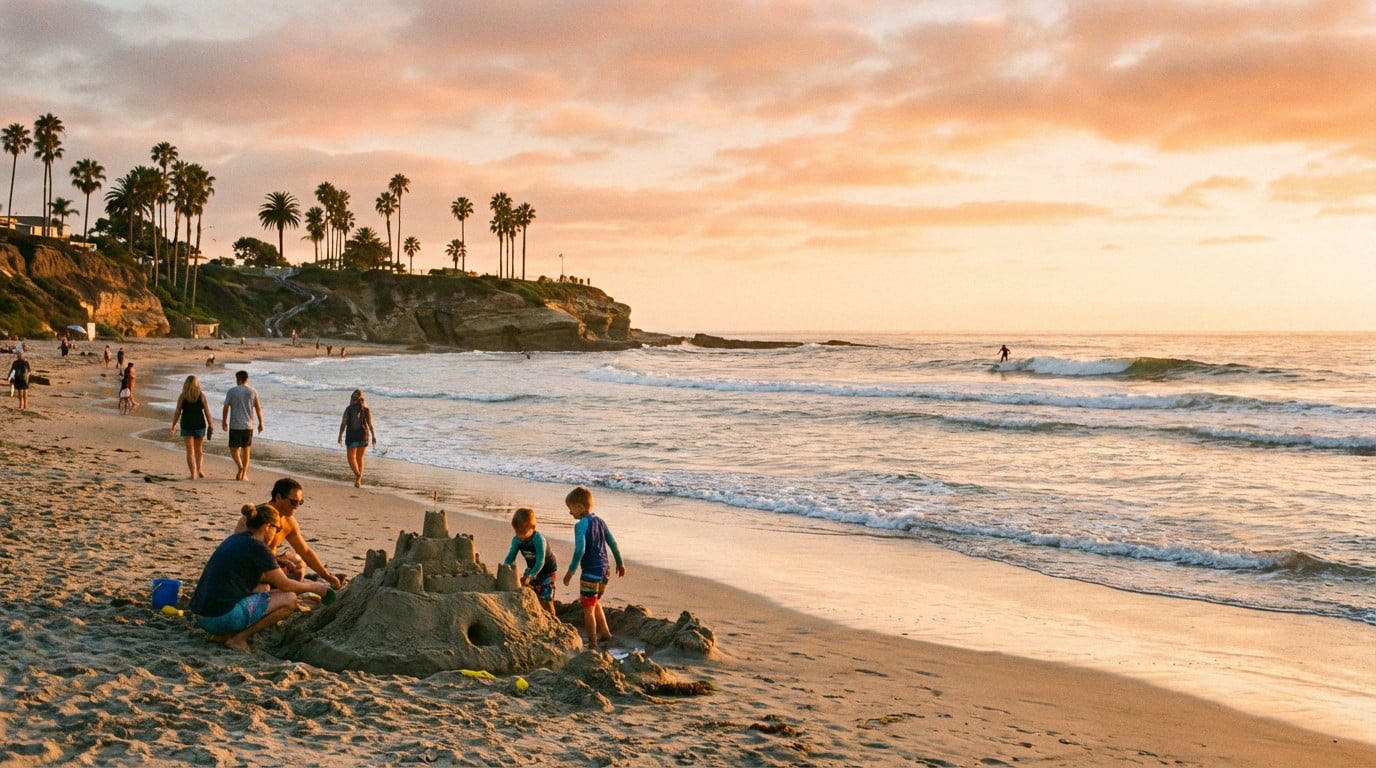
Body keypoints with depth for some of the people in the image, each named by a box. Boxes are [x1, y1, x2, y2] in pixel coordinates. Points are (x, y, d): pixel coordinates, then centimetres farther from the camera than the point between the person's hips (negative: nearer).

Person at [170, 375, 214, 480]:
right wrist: (210, 426, 5)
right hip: (200, 425, 1)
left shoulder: (182, 397, -5)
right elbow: (207, 412, -3)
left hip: (186, 425, -1)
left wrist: (173, 425, 7)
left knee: (190, 451, 2)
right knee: (199, 449, 20)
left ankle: (193, 474, -6)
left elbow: (177, 412, -4)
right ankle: (199, 470, 15)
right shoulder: (201, 396, -3)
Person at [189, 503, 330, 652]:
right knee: (289, 599, -1)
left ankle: (222, 634, 13)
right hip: (222, 616, -9)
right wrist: (313, 587, 12)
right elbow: (284, 585, -3)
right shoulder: (257, 547, -11)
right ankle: (238, 638, -4)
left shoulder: (235, 539, 15)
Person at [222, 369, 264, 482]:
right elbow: (258, 409, 2)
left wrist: (224, 422, 11)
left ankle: (240, 467, -19)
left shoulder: (231, 391, -4)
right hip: (248, 426, 2)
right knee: (246, 450, 13)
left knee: (234, 449, 6)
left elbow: (225, 408, -2)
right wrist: (260, 423, 11)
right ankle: (244, 474, 14)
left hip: (235, 426, -2)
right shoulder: (253, 391, 1)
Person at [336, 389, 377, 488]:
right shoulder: (367, 409, -2)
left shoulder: (348, 409, -6)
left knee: (352, 457, 5)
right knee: (360, 458, 16)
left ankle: (357, 474, -22)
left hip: (351, 436, -3)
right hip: (364, 436, 3)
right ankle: (359, 480, 17)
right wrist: (374, 437, 5)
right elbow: (370, 425, -3)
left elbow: (343, 423, -6)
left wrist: (340, 436, 3)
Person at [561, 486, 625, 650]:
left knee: (588, 608, 2)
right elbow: (613, 543, 14)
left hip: (590, 572, -8)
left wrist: (571, 571, -18)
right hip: (603, 570, 8)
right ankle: (605, 632, 31)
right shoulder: (599, 521, 9)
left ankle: (592, 644, 6)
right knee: (595, 603, 26)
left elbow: (580, 550, -24)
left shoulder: (581, 525, -15)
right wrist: (620, 563, 26)